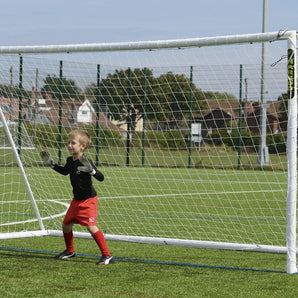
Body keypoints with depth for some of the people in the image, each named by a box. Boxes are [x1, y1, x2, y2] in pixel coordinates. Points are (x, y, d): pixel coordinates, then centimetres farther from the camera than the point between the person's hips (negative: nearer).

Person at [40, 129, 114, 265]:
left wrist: (91, 170, -45)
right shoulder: (70, 161, 2)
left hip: (88, 200, -8)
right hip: (76, 200, 8)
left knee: (91, 227, -19)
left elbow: (101, 177, -28)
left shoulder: (86, 162, -22)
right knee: (66, 225, 16)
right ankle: (70, 251, 40)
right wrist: (51, 164, 20)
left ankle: (107, 256, -13)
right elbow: (65, 171, 26)